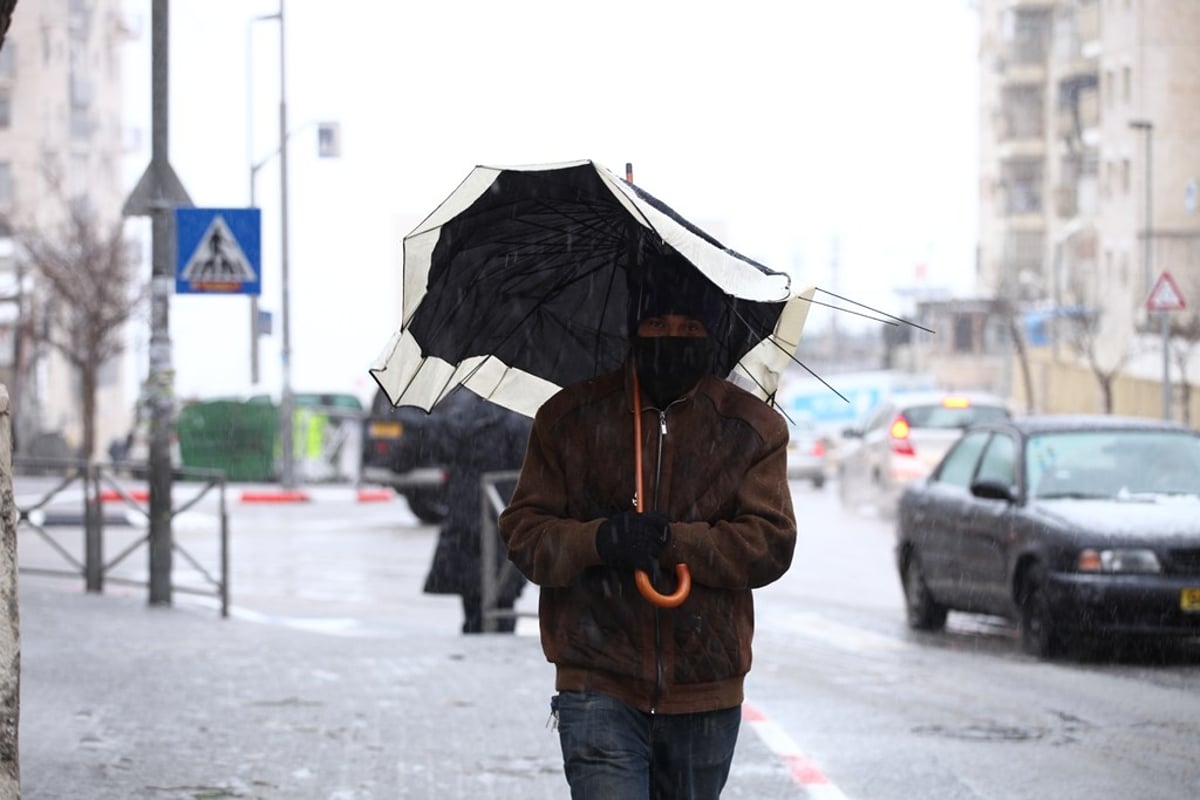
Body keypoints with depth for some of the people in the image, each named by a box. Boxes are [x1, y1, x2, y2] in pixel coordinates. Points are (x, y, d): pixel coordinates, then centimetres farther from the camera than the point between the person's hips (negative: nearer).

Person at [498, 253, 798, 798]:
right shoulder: (571, 419, 4)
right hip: (599, 687, -2)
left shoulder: (752, 428, 4)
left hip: (704, 694, 2)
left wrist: (672, 539, -20)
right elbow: (523, 532, 2)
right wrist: (596, 541, -20)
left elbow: (771, 544, -4)